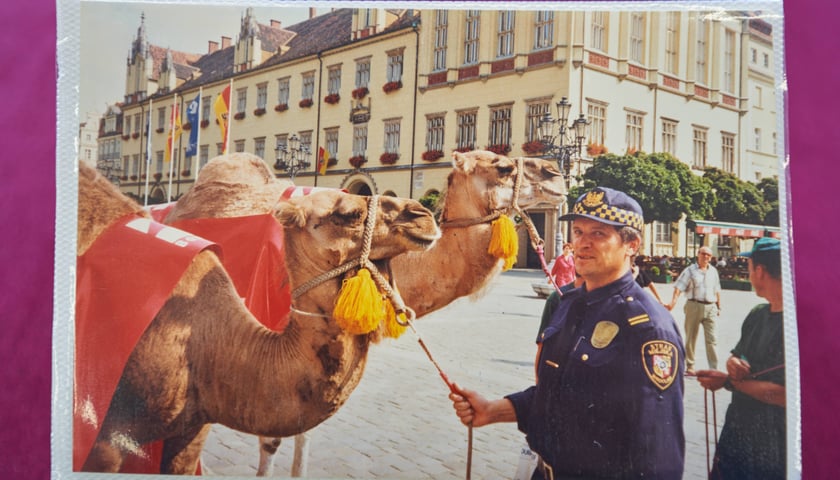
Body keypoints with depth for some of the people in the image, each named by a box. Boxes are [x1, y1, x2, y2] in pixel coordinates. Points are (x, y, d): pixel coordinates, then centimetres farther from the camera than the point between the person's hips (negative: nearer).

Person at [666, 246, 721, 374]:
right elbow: (679, 287, -10)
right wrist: (673, 302, -24)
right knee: (691, 338, 6)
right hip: (694, 305, -3)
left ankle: (714, 368, 2)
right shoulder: (690, 270, -2)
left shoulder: (713, 271, 12)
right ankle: (690, 366, 17)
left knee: (712, 339, -2)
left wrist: (718, 307, 19)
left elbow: (717, 290, 19)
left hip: (710, 307, 3)